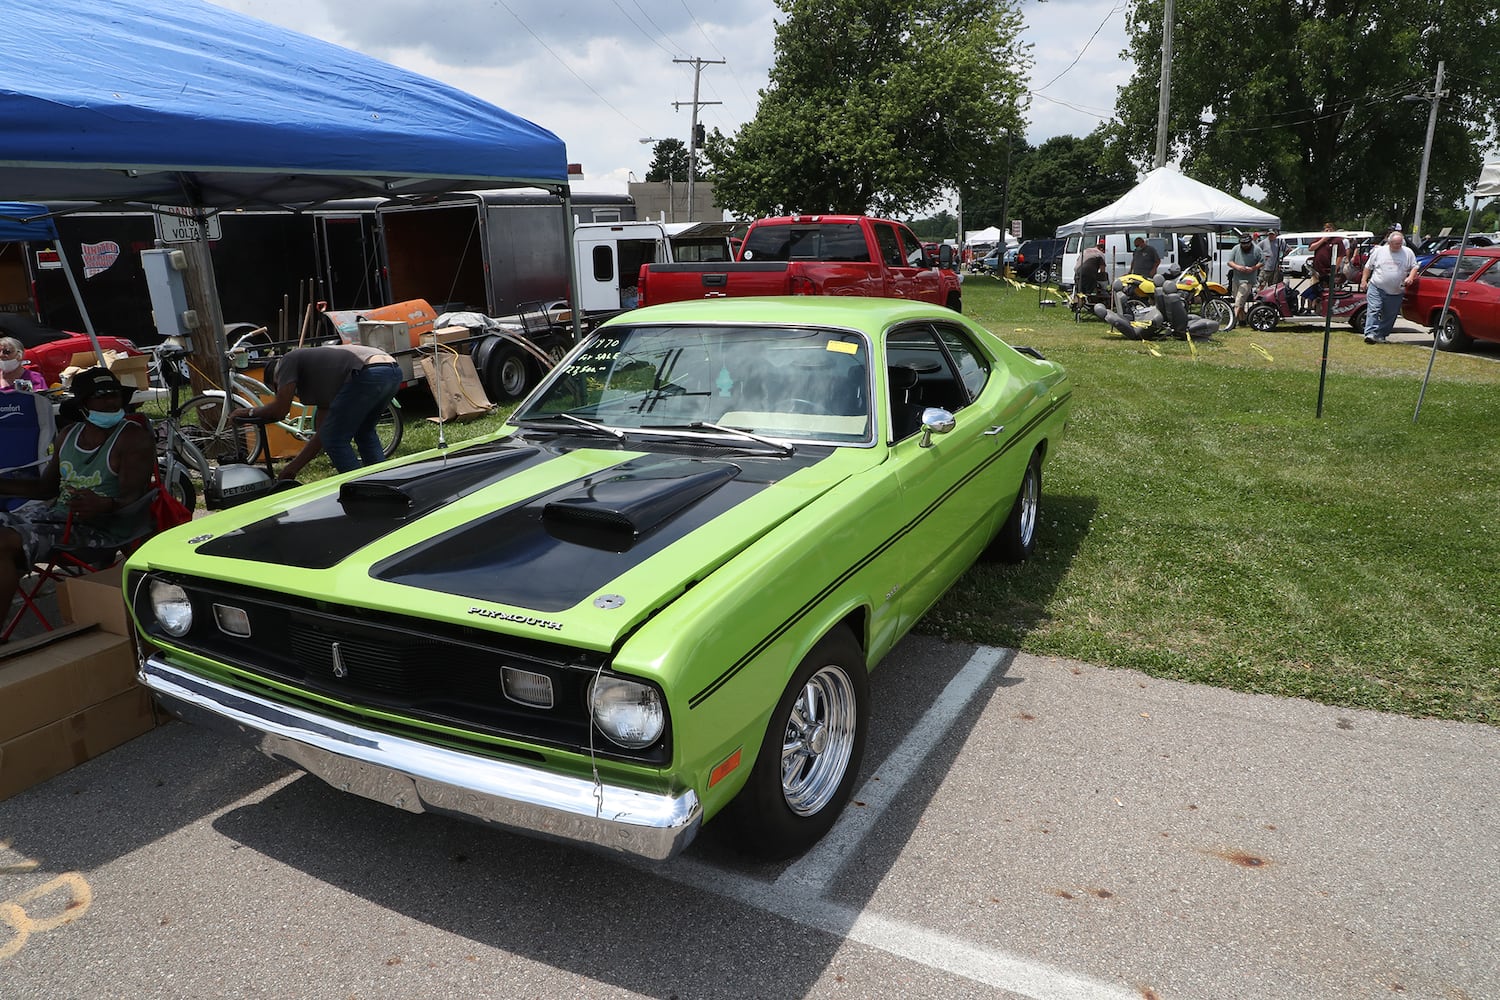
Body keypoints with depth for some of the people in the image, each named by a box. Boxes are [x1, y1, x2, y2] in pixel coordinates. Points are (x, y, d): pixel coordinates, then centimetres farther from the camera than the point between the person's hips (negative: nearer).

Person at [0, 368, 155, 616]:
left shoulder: (135, 438, -8)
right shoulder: (68, 434, 16)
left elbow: (133, 499, -17)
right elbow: (46, 487, 25)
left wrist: (104, 505, -39)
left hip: (99, 527, -8)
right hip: (55, 511, 8)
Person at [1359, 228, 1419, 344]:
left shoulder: (1408, 253, 6)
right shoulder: (1379, 251, 4)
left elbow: (1414, 267, 7)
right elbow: (1368, 266, 9)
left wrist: (1411, 277, -11)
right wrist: (1363, 280, 3)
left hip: (1396, 292, 2)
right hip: (1376, 287, -2)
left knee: (1389, 316, 5)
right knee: (1373, 310, -15)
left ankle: (1381, 335, 15)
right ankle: (1370, 333, -20)